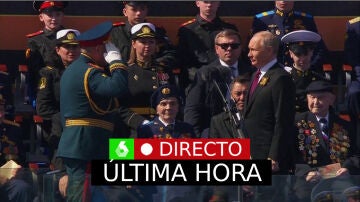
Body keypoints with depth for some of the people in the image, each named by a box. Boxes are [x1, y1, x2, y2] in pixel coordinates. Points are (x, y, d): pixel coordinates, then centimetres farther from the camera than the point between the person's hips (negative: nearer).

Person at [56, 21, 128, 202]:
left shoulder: (72, 69, 18)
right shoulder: (88, 71, -16)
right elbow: (119, 87, -29)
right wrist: (116, 60, -16)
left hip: (72, 144, 10)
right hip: (87, 146, -10)